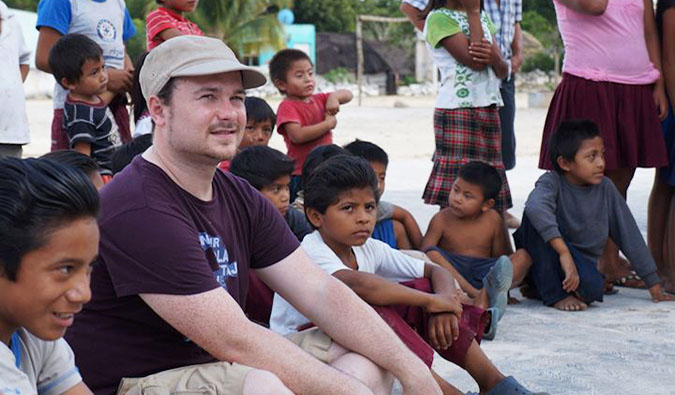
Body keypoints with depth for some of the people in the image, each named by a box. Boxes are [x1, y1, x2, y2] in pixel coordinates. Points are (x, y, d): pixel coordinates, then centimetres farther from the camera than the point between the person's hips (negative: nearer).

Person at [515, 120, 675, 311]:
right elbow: (535, 206, -38)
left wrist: (655, 289, 3)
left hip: (582, 264, 2)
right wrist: (564, 252, -45)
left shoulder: (605, 188, -2)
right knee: (534, 217, -31)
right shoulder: (552, 182, -13)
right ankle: (554, 294, -20)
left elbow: (630, 235, 2)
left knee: (592, 287, -35)